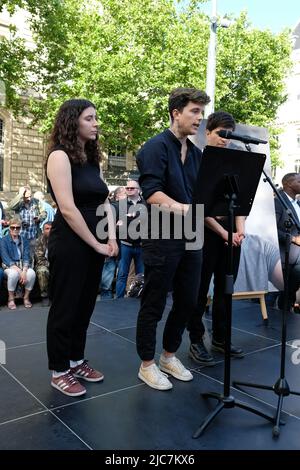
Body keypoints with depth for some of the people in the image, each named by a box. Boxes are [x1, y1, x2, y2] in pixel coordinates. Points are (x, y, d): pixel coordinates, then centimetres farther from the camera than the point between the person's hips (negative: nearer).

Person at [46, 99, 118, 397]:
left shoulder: (91, 159, 13)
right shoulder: (60, 155, -11)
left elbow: (104, 202, 11)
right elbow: (67, 208, -19)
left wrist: (111, 238, -4)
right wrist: (96, 243, -14)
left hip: (95, 243, 8)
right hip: (69, 244, -8)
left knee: (84, 305, 15)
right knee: (64, 307, 4)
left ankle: (76, 360, 31)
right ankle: (59, 370, 20)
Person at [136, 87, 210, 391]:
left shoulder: (196, 154, 15)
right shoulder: (156, 147, -8)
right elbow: (151, 193, -21)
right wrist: (181, 208, -34)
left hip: (191, 239, 8)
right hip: (161, 239, -7)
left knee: (187, 302, 14)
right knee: (153, 305, 5)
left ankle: (169, 357, 34)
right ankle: (147, 365, 23)